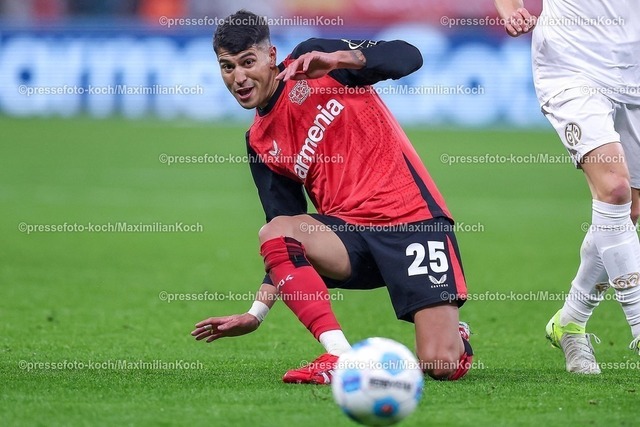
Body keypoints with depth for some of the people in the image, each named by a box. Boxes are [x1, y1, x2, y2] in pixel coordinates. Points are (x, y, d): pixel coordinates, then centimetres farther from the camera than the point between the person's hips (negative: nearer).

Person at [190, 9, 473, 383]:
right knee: (276, 232, -28)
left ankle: (456, 337, 21)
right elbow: (287, 236, 13)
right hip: (350, 234, 4)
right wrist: (256, 314, 6)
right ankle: (341, 356, -26)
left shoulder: (312, 62, 0)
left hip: (413, 219, -4)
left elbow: (408, 57, -11)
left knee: (441, 365, -16)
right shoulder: (260, 144, 12)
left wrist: (338, 58, -27)